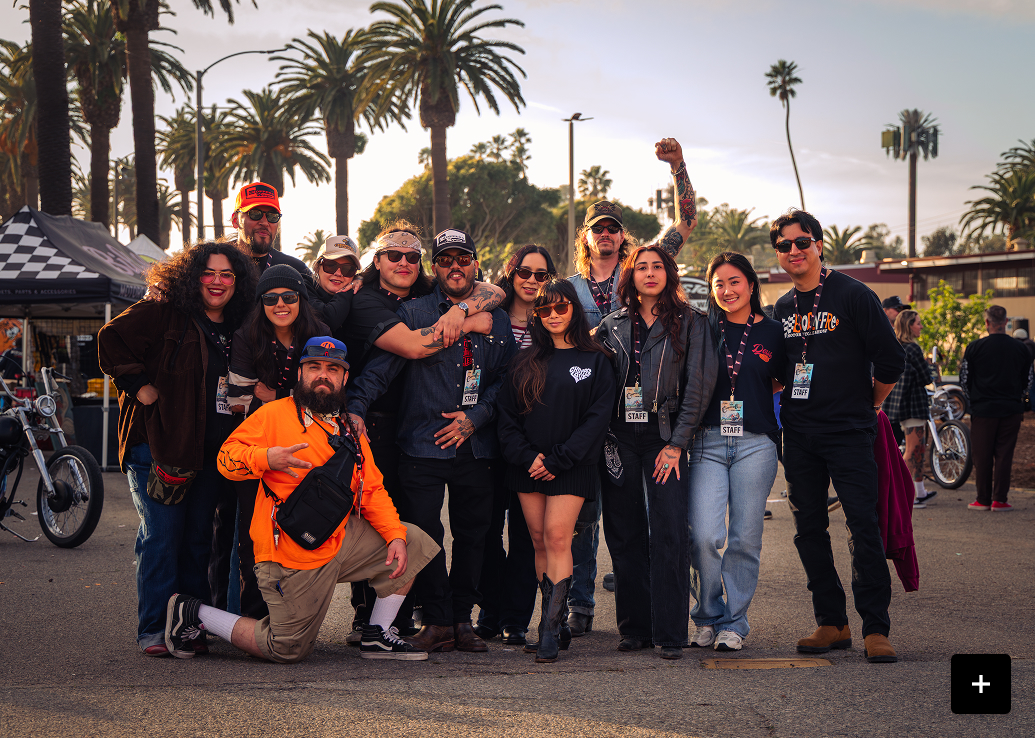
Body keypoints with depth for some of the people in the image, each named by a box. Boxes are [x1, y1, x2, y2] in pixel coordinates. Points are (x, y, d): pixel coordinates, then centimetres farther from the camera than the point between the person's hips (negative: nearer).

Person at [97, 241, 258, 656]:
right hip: (159, 443, -6)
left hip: (211, 451, 6)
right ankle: (153, 629, 0)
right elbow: (112, 338, -11)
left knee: (198, 537, 9)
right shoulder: (163, 313, -4)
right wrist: (139, 386, -13)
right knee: (161, 535, -7)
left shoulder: (237, 329, 16)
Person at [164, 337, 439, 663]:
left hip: (340, 539, 7)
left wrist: (396, 536, -2)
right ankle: (194, 614, 14)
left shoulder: (349, 431, 15)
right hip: (292, 556, -7)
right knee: (287, 651, -3)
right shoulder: (275, 413, -7)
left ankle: (377, 636, 13)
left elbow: (371, 489, 12)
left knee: (414, 543, 4)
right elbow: (227, 457, -12)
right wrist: (267, 458, -32)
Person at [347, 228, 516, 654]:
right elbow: (381, 366, -2)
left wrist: (476, 416, -3)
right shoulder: (414, 313, 5)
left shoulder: (497, 319, 13)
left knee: (472, 534, 6)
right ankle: (438, 622, 3)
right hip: (422, 445, -2)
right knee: (423, 533, -6)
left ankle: (462, 617, 17)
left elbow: (507, 377, 12)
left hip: (477, 446, 3)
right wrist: (355, 407, -17)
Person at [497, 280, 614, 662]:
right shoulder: (525, 362, 12)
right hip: (528, 467, 4)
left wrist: (557, 460, -11)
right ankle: (558, 620, 11)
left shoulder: (594, 361, 3)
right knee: (540, 542, 3)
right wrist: (527, 456, -8)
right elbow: (507, 415, 8)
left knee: (557, 538, -13)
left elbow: (597, 417, -4)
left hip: (571, 467, -3)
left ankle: (550, 630, -14)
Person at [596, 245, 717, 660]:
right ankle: (635, 628, 13)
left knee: (669, 533, -9)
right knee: (625, 535, 4)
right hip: (619, 438, 3)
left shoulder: (690, 323, 4)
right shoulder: (612, 326, 12)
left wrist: (677, 443, -8)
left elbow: (699, 384, -2)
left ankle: (670, 634, -4)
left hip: (664, 437, -3)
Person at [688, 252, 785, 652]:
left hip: (755, 443, 0)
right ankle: (707, 616, 11)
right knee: (705, 536, -10)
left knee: (745, 538, 1)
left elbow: (783, 384, 17)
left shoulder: (772, 332, 7)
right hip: (708, 442, 0)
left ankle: (734, 623, 15)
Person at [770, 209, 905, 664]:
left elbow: (891, 361, -6)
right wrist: (791, 402, 13)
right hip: (799, 436, 6)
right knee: (808, 529, 6)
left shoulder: (852, 295, -6)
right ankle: (832, 624, 15)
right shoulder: (783, 308, 11)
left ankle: (875, 629, -5)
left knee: (863, 527, -9)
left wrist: (867, 404, 4)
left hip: (849, 433, -6)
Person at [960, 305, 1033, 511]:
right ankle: (999, 500, 3)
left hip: (983, 409, -1)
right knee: (1004, 454, 5)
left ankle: (983, 499, 9)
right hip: (1012, 409, 2)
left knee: (982, 456, 6)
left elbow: (964, 380, 1)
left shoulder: (974, 347, -7)